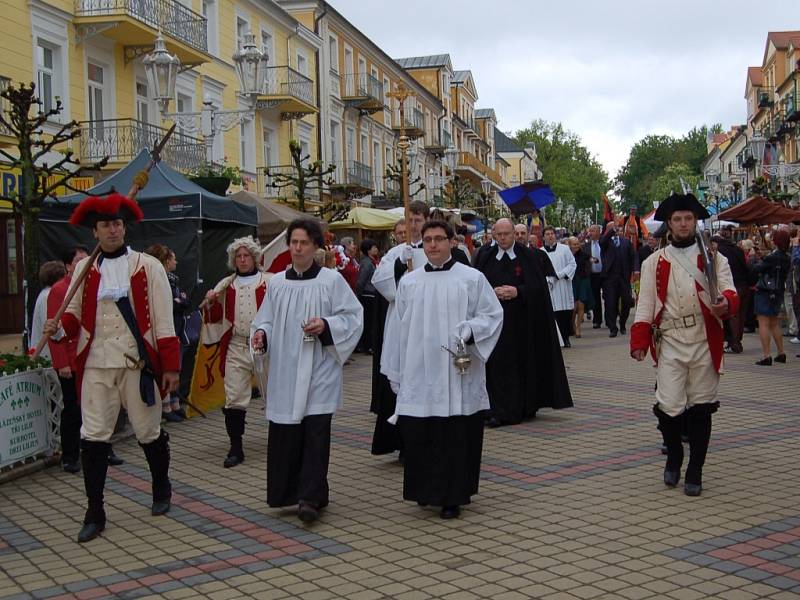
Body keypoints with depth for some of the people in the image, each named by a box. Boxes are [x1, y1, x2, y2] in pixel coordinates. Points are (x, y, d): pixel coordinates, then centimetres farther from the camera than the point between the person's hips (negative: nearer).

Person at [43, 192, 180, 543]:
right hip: (96, 365, 2)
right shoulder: (84, 269, 7)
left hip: (138, 363, -2)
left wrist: (170, 366, -4)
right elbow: (75, 313, 14)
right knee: (93, 436, -1)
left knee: (148, 432, 9)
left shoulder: (148, 267, -1)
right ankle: (94, 513, 8)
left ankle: (162, 491, 34)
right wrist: (60, 324, -9)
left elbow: (163, 321, -2)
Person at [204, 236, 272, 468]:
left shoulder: (270, 282, 1)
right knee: (234, 400, 1)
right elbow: (216, 318, 14)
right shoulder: (226, 285, 12)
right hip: (235, 348, 3)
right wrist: (210, 304, -4)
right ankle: (236, 449, 9)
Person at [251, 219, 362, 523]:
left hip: (318, 371, -3)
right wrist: (261, 333, -6)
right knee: (285, 433, 5)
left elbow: (353, 317, -2)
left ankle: (311, 497, -4)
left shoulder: (331, 280, -1)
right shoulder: (277, 283, 10)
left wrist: (326, 325, -18)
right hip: (284, 371, 4)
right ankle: (288, 492, 20)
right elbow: (266, 319, 16)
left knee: (315, 432, -8)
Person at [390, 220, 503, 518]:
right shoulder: (409, 282, 10)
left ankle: (452, 497, 11)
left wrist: (469, 331, -17)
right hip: (418, 378, 3)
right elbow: (401, 328, 14)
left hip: (457, 377, -3)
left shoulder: (472, 279, 1)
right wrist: (397, 374, 13)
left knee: (456, 437, 0)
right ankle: (427, 490, 21)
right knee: (418, 436, 3)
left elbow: (493, 315, 2)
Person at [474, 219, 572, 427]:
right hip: (495, 320, 2)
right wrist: (492, 292, -14)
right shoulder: (487, 258, 8)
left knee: (523, 361, 3)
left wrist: (517, 291, -18)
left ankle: (527, 407, 13)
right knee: (498, 363, -2)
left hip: (522, 320, -2)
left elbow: (538, 285, -4)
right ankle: (500, 412, 2)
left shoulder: (527, 256, 1)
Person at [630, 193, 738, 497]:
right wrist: (639, 342, -5)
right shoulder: (654, 262, 9)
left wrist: (725, 303, -29)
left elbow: (729, 292, -4)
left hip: (705, 343, 0)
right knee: (669, 407, -8)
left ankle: (695, 472, 17)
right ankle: (674, 455, 21)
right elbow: (646, 304, 5)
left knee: (700, 408, 4)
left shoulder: (714, 258, 8)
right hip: (670, 343, 0)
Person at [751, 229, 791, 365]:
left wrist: (758, 262, 5)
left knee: (763, 323, -7)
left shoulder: (772, 257, -19)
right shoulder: (787, 258, 6)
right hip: (778, 293, 8)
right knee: (774, 323, 20)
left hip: (765, 292, -8)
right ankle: (781, 353, 24)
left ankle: (766, 356, -12)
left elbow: (756, 269, -15)